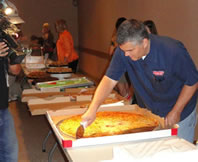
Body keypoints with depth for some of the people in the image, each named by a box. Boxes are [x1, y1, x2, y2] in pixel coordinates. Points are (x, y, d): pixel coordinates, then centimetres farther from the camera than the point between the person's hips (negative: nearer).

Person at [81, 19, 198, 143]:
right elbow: (110, 80, -20)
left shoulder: (173, 51, -30)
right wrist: (93, 109, -31)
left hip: (180, 111, -3)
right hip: (148, 113, 3)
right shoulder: (124, 51, -20)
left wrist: (176, 112, -16)